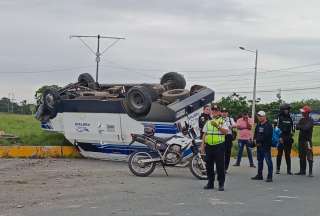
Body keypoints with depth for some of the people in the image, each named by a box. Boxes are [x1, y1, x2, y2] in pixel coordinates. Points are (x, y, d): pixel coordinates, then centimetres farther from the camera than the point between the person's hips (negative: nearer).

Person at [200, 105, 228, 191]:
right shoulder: (208, 122, 17)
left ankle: (221, 184, 0)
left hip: (219, 146, -5)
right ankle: (210, 183, 17)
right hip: (209, 146, 5)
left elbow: (226, 131, -12)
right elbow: (204, 134, 18)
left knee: (220, 165, -5)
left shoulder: (222, 121, 3)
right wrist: (202, 145, 11)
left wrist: (218, 126, -25)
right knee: (209, 165, 8)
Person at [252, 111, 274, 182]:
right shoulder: (258, 125, 15)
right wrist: (255, 139, 1)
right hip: (259, 145, 9)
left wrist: (258, 140, -12)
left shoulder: (268, 125, -10)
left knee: (268, 161, -8)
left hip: (266, 146, -9)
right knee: (260, 160, 15)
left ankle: (269, 177, -7)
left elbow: (266, 136, -18)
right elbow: (255, 133, 21)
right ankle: (259, 175, 25)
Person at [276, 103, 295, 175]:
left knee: (288, 154, 4)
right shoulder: (280, 118, -2)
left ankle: (289, 170, 5)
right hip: (281, 138, -4)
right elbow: (278, 128, -8)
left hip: (288, 139, 4)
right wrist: (280, 137, -15)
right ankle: (278, 169, 7)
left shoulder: (290, 118, 14)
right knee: (280, 154, 0)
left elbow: (292, 127, 23)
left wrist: (292, 132, 3)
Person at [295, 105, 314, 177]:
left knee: (309, 156, -10)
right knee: (302, 156, 13)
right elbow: (297, 127, 2)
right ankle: (302, 171, 21)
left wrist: (300, 126, -7)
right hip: (301, 139, 8)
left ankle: (310, 172, -10)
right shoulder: (302, 119, 13)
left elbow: (306, 128, -23)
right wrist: (302, 127, -16)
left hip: (307, 140, -8)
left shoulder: (310, 120, -9)